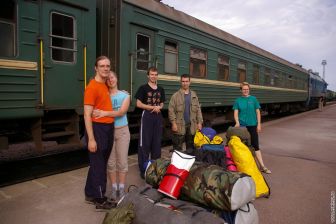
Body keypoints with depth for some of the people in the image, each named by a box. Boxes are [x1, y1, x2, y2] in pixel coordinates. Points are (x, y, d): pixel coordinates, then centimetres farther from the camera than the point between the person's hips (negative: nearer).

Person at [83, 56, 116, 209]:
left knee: (100, 163, 18)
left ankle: (91, 194, 34)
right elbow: (87, 115, -20)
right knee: (98, 165, 2)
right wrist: (91, 139, -23)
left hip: (108, 129, 9)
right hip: (98, 129, -9)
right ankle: (100, 200, 17)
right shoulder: (92, 87, -15)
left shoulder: (105, 86, 13)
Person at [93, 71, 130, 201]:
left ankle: (121, 188, 18)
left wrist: (105, 113, -27)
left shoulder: (125, 96, 1)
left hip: (122, 131, 0)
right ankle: (114, 188, 21)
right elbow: (97, 111, -5)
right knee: (111, 162, 6)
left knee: (122, 161, 4)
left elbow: (121, 112, -15)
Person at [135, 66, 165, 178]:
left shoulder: (160, 89, 13)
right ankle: (143, 168, 4)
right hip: (147, 116, -5)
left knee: (157, 142, 11)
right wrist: (153, 107, -12)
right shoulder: (143, 88, -3)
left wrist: (158, 107, -6)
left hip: (158, 116, 5)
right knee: (145, 143, -4)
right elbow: (138, 104, -7)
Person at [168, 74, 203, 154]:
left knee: (190, 147, 14)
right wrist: (173, 123, -13)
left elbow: (198, 109, 11)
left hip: (192, 126, 4)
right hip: (179, 126, -4)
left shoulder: (194, 95, 11)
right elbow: (171, 110, -7)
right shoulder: (176, 95, -2)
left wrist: (199, 122, 4)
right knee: (177, 147, 2)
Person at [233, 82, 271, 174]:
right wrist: (237, 122, -17)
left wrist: (259, 124, 0)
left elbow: (258, 112, 4)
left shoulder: (253, 99, 2)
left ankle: (262, 166, 4)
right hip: (242, 125, 0)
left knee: (255, 146, 1)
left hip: (252, 125, 0)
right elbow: (235, 113, -1)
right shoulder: (238, 100, 2)